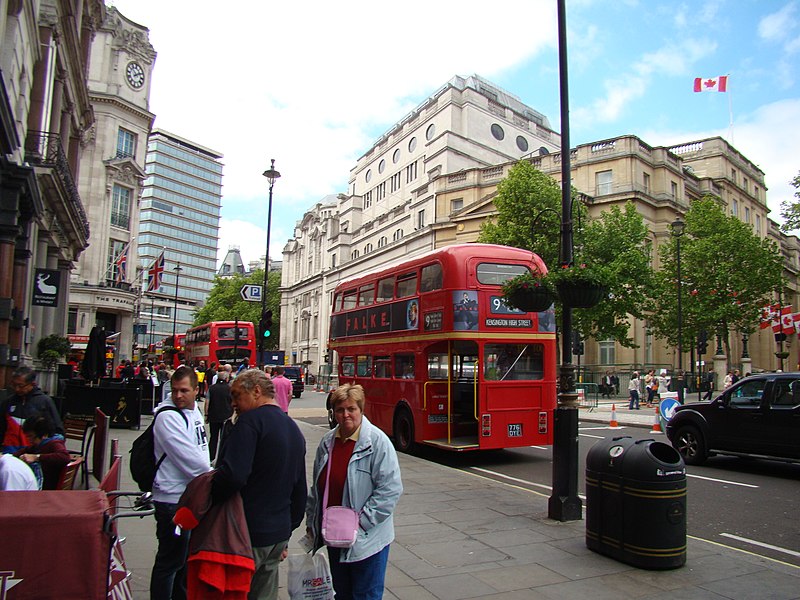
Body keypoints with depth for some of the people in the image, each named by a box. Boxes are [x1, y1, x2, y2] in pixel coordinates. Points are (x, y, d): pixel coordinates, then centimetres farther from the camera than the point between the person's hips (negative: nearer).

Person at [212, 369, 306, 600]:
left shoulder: (251, 421, -14)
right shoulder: (294, 430, 13)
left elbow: (233, 475, -28)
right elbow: (300, 491, 18)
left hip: (248, 533, -8)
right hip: (279, 534, 8)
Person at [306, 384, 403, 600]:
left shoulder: (377, 441, -16)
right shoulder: (328, 441, 4)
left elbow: (390, 489, -19)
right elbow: (317, 487, 15)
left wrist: (361, 521, -19)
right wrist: (311, 521, 13)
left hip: (367, 539, -5)